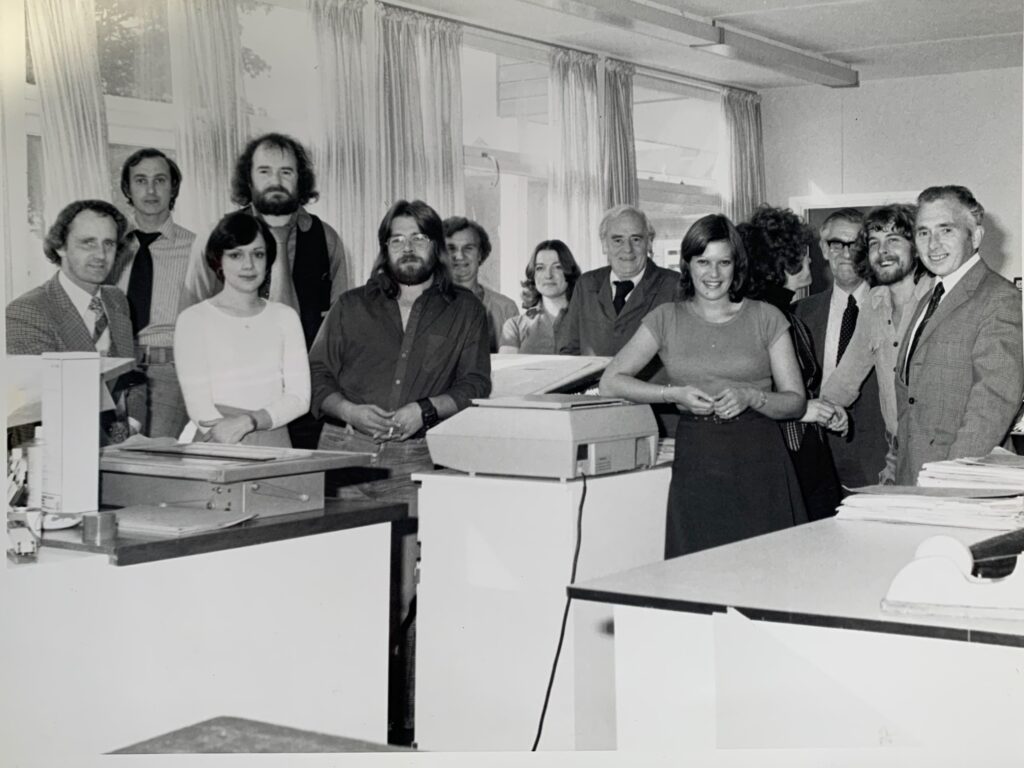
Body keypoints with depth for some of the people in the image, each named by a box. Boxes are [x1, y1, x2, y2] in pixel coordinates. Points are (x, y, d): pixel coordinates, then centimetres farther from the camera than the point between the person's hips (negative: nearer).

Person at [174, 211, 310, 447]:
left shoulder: (284, 317, 11)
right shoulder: (193, 320, 3)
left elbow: (299, 398, 6)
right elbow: (198, 407, -4)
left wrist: (247, 422, -10)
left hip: (274, 445, 2)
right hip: (215, 448, -2)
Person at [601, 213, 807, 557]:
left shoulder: (765, 317, 7)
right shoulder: (667, 319, 10)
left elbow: (796, 401, 6)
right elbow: (610, 381, 3)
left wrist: (751, 397, -13)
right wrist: (675, 394, -8)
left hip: (758, 463, 0)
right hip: (696, 462, 0)